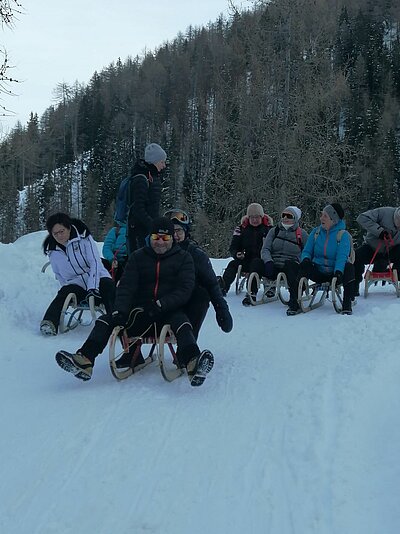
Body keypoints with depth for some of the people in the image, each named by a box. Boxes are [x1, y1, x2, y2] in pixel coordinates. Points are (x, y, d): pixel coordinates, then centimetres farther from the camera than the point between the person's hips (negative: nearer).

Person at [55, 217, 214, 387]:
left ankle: (193, 362, -64)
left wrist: (161, 305, -22)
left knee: (183, 325, -37)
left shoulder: (183, 258, 6)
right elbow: (126, 286, 3)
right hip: (140, 311, 3)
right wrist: (120, 311, -17)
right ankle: (84, 361, -36)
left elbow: (185, 289, -6)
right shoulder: (138, 257, 14)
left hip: (170, 311, -3)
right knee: (105, 321, -18)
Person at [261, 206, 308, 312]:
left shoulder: (301, 234, 11)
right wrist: (268, 261, -13)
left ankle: (294, 298, -45)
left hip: (291, 267, -2)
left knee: (289, 263, -39)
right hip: (273, 267, 2)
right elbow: (265, 249, 7)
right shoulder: (274, 231, 17)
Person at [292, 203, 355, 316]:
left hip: (336, 273, -2)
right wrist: (306, 259, -18)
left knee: (349, 268, -32)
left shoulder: (343, 235, -5)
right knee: (304, 267, -26)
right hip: (318, 273, 2)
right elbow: (306, 251, 7)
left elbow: (342, 257, -17)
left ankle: (347, 306, -25)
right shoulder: (316, 232, 7)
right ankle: (295, 304, -27)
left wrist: (338, 272, -35)